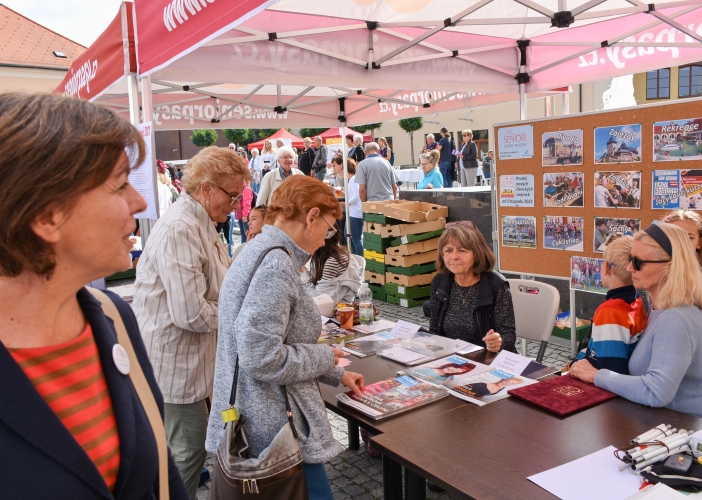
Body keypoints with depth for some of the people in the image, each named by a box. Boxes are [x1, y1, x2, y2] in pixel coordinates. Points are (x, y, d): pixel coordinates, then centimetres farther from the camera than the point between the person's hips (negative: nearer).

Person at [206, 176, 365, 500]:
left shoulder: (260, 251, 10)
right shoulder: (276, 264, -22)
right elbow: (263, 359, -27)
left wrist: (336, 375, 21)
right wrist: (325, 358, -11)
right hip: (277, 433, -10)